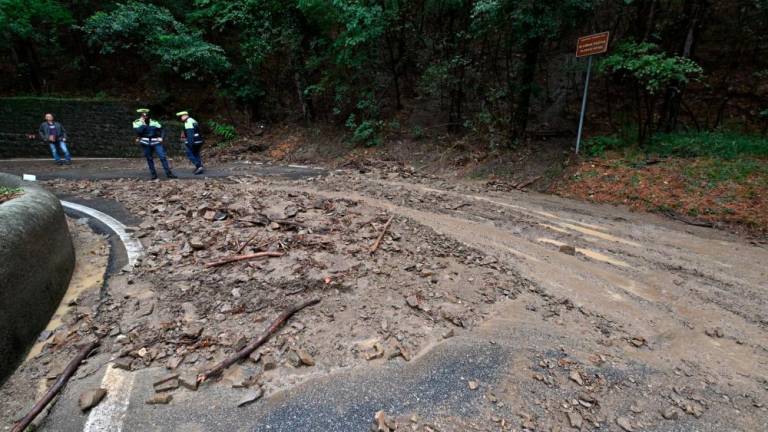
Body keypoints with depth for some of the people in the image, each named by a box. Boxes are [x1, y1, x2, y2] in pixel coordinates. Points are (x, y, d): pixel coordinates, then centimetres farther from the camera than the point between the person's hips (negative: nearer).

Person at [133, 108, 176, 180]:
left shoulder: (154, 121, 5)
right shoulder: (136, 122, 1)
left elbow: (161, 129, 12)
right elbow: (138, 131, -15)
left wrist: (161, 137, -2)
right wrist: (143, 124, -16)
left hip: (156, 142, 0)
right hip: (145, 143, 0)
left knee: (163, 157, -9)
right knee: (149, 159, 6)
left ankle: (169, 173, -6)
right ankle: (154, 175, 14)